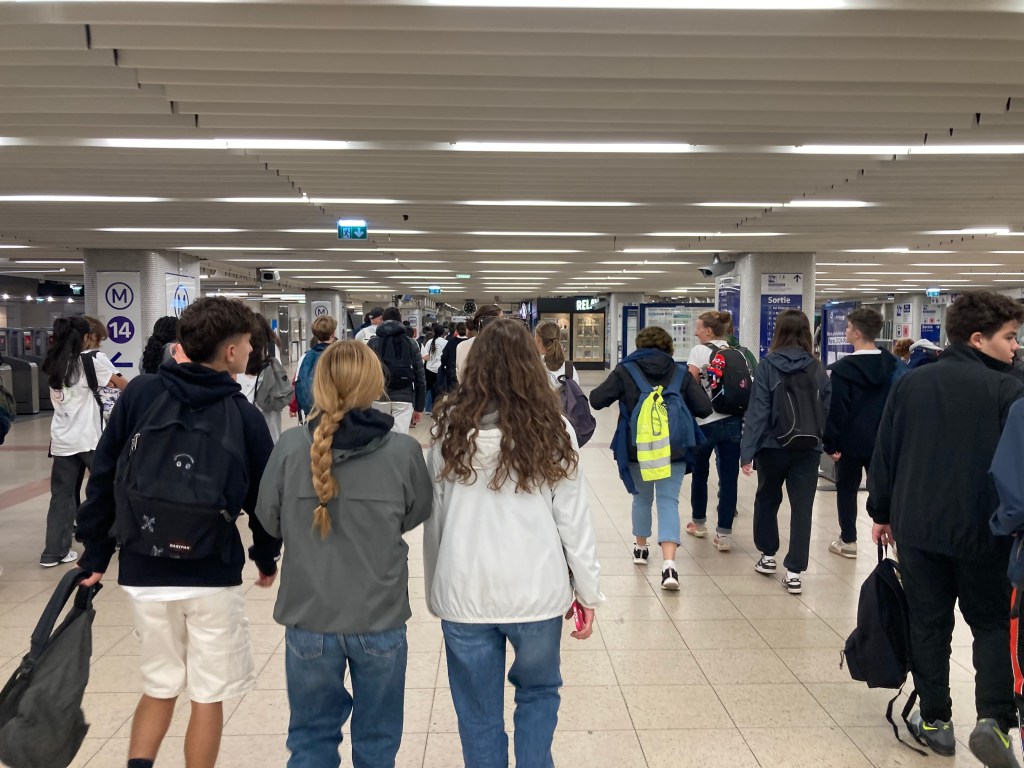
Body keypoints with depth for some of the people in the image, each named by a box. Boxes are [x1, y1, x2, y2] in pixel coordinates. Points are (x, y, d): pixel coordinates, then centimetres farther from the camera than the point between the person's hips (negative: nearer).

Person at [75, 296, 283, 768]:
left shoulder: (139, 393, -2)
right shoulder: (245, 415, -6)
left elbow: (103, 478, 1)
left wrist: (95, 553, 10)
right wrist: (267, 557, 18)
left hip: (142, 571, 3)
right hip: (212, 574, -3)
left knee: (160, 688, 22)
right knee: (208, 695, 13)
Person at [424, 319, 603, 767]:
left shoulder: (450, 428, -2)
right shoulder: (552, 430, -5)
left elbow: (433, 519, 2)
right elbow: (573, 519, -3)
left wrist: (435, 592, 11)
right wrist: (588, 591, 6)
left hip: (465, 589, 1)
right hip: (536, 588, 0)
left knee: (479, 712, 16)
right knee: (538, 692, 24)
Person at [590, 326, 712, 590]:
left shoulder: (625, 371, -3)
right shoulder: (681, 373, 0)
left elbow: (596, 400, -5)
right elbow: (704, 408, -4)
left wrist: (620, 395, 14)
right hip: (674, 449, 0)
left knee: (642, 498, 21)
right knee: (669, 501, -1)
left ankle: (641, 548, 36)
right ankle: (669, 564, -15)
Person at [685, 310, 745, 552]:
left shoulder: (699, 351, -5)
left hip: (705, 422, -3)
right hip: (734, 421, 3)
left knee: (700, 473, 16)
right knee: (729, 477, 2)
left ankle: (698, 523, 31)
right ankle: (724, 534, 1)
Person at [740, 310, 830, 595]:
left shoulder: (768, 365, -7)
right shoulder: (817, 368, 0)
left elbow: (758, 411, -11)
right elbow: (827, 410, 2)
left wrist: (747, 451, -9)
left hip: (773, 446, -1)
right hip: (808, 448, 1)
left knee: (767, 500, 20)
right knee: (802, 508, 5)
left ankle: (768, 556, 31)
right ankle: (794, 572, 5)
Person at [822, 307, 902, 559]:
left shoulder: (841, 369, -15)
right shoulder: (893, 365, 0)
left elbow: (834, 410, -15)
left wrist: (830, 443, -8)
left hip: (850, 441, -4)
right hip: (882, 441, 4)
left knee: (846, 489, 10)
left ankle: (847, 541, 15)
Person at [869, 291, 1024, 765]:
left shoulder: (910, 384, 2)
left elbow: (885, 454, 4)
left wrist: (881, 513, 13)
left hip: (917, 527, 3)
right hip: (982, 531, -2)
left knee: (928, 624, 12)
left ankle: (935, 720, 18)